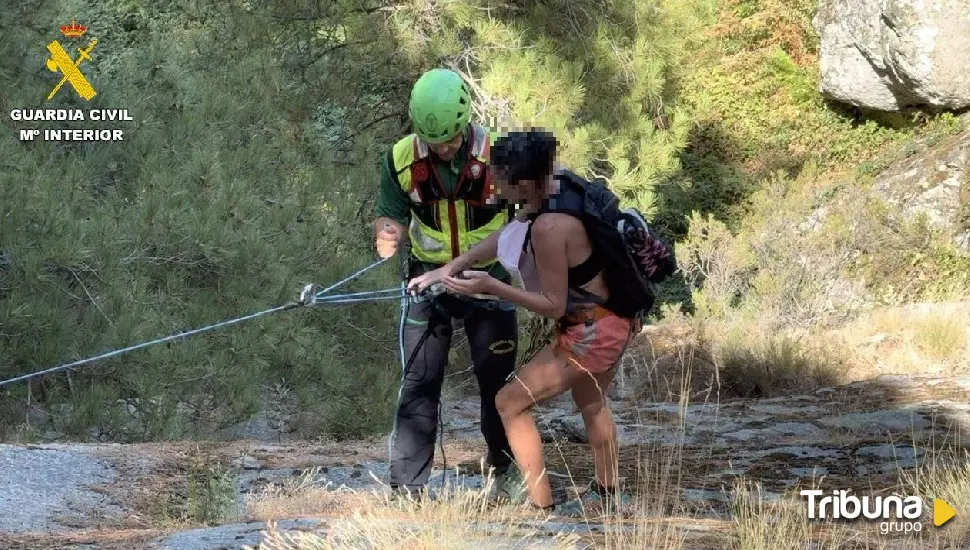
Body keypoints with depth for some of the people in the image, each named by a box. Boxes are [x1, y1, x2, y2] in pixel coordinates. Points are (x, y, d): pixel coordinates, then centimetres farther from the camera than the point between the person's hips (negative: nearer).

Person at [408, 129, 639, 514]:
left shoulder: (549, 228, -33)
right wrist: (447, 269, 4)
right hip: (617, 319, 10)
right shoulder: (560, 181, -7)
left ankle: (542, 508, 6)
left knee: (510, 403, 3)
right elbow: (505, 235, 5)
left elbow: (554, 306, -23)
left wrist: (490, 286, -23)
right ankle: (607, 494, 51)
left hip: (590, 334, -10)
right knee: (591, 403, 32)